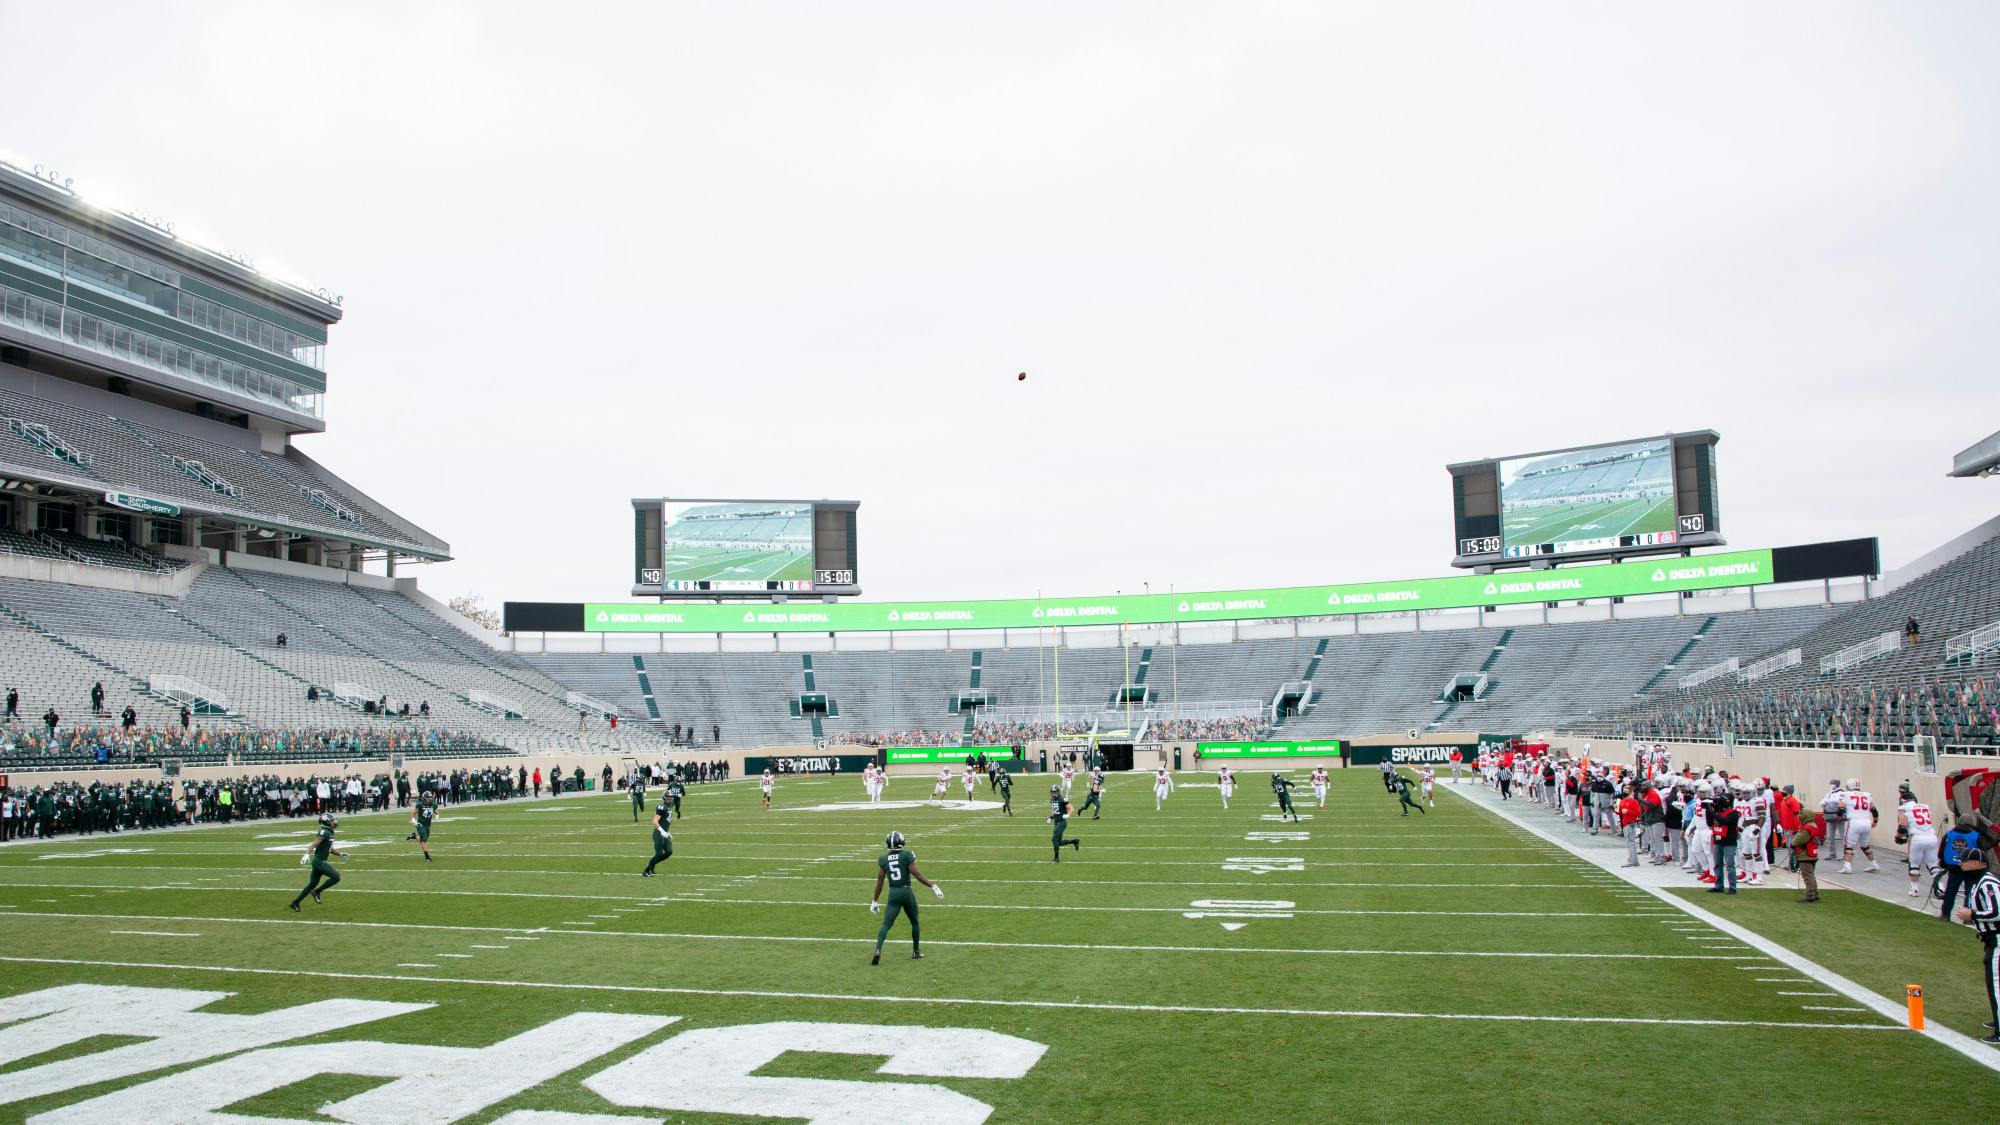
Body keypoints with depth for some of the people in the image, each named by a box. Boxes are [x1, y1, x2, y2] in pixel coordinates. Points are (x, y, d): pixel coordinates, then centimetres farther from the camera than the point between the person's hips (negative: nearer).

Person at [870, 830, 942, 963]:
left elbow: (880, 881, 4)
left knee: (886, 924, -1)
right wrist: (933, 886, -5)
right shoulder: (907, 856, -7)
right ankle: (916, 952, 28)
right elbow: (917, 874, -10)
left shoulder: (883, 859, 3)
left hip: (893, 894, 2)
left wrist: (875, 900, 13)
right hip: (906, 892, -2)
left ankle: (878, 950, -22)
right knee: (914, 922, 19)